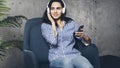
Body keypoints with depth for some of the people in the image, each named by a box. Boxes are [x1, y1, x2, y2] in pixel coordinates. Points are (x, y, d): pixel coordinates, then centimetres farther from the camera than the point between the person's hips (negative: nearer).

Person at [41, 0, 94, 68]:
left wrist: (83, 36, -11)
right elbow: (53, 42, -13)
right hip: (56, 58, 0)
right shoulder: (45, 26, 8)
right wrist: (53, 22, -2)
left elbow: (88, 42, 13)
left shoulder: (71, 23, 13)